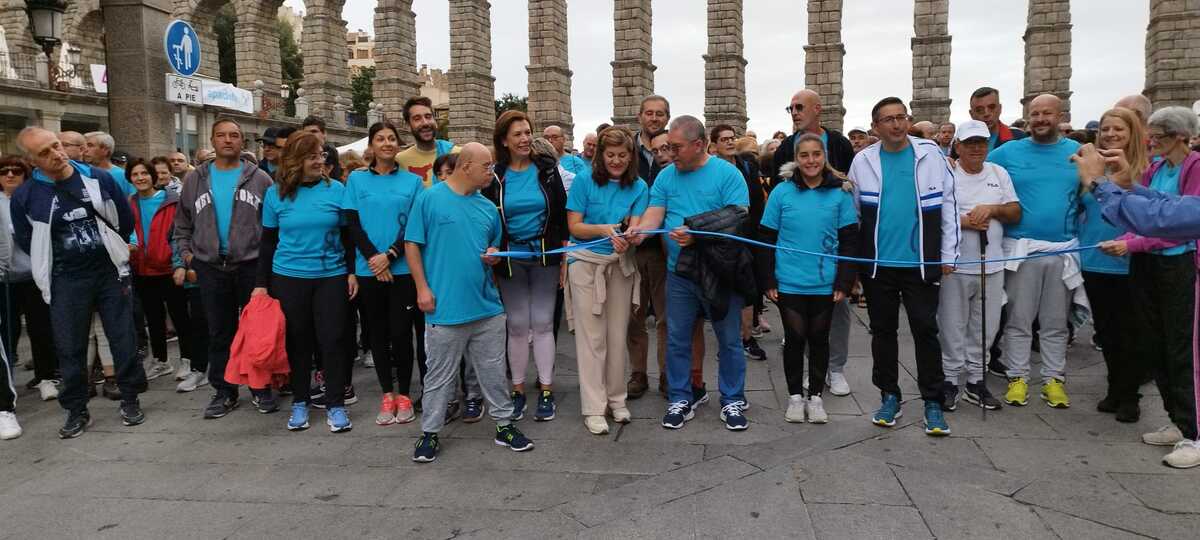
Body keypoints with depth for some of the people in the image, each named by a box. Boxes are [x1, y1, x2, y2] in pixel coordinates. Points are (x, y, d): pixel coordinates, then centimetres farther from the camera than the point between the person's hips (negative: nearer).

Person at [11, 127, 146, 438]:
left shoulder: (99, 178, -4)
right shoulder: (25, 196, -6)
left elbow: (126, 220, 8)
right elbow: (25, 241, 10)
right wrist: (53, 265, 12)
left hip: (110, 273, 0)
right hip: (66, 282, 0)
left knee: (124, 340, 5)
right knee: (70, 349, 6)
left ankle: (130, 401, 20)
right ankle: (76, 411, 20)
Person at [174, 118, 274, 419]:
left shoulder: (259, 178, 2)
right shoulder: (195, 180, 10)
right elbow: (183, 222, 17)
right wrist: (186, 252, 6)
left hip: (252, 265, -2)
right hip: (211, 267, 2)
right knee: (219, 333, 9)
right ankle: (224, 391, 18)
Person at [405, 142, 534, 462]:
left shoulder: (488, 207, 11)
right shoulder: (429, 199, -4)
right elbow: (412, 245, -4)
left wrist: (493, 254, -2)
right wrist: (423, 288, -9)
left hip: (486, 305, 5)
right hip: (445, 307, -4)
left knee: (494, 370, 13)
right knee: (440, 375, 6)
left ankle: (504, 424, 26)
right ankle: (430, 432, 20)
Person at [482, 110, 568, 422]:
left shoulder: (547, 169, 0)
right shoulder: (494, 176, -2)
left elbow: (562, 214, 2)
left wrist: (564, 258, -1)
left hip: (544, 255, 0)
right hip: (510, 257, 0)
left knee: (542, 323, 1)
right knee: (517, 325, 5)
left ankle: (546, 391, 10)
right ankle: (518, 390, 17)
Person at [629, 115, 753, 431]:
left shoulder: (727, 174, -7)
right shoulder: (666, 176, 6)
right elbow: (654, 213, -2)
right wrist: (640, 229, -25)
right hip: (679, 272, 4)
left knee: (729, 340, 7)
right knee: (677, 340, 10)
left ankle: (732, 401, 22)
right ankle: (680, 399, 24)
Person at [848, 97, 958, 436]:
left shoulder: (930, 154, 0)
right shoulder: (863, 160, 3)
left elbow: (948, 204, 2)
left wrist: (948, 255, 0)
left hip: (920, 263, -1)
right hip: (877, 264, 2)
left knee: (925, 330, 2)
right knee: (883, 330, 10)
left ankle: (932, 403, 13)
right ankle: (889, 396, 24)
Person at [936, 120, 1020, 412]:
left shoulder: (999, 173, 11)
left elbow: (1016, 213, 10)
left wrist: (993, 208, -9)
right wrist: (960, 221, -18)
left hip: (991, 265, 4)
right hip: (954, 265, -4)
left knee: (985, 328, 10)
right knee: (952, 328, 4)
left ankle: (976, 381, 23)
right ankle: (950, 380, 16)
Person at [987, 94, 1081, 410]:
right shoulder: (1009, 152, 1)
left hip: (1063, 249, 1)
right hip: (1020, 249, -1)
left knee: (1055, 322, 11)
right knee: (1018, 320, 4)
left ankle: (1053, 379, 20)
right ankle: (1017, 377, 14)